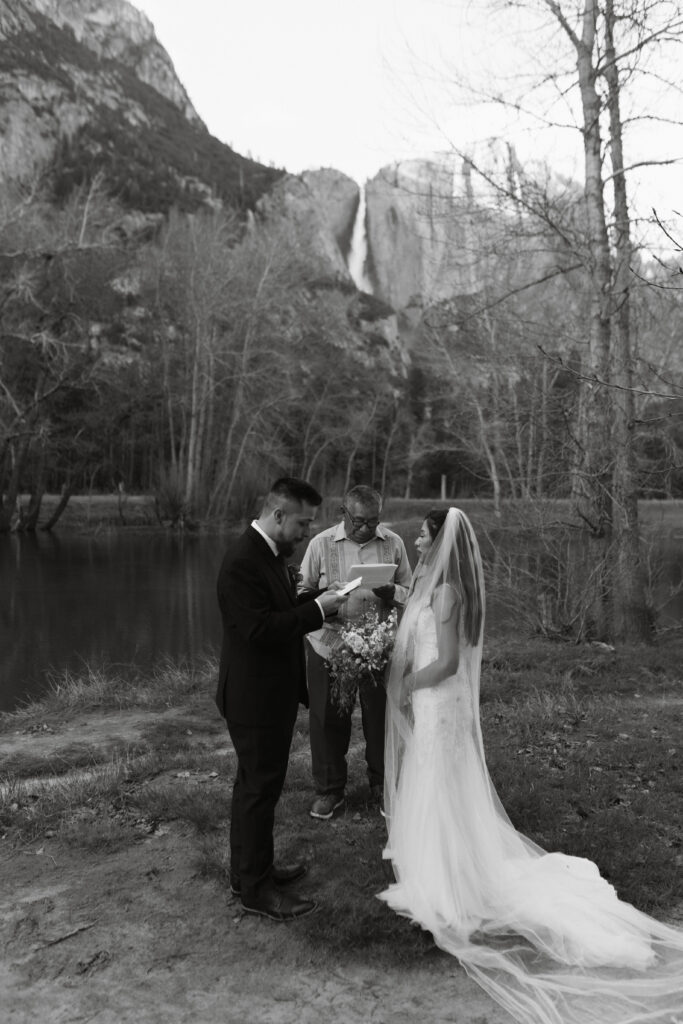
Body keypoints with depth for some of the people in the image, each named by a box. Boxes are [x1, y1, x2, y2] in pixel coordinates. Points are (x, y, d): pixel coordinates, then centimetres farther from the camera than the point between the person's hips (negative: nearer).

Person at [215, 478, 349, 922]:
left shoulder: (271, 556, 7)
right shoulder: (243, 563, -25)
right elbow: (259, 628, -30)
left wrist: (317, 597, -1)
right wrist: (317, 609, -25)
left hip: (272, 693, 10)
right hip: (255, 697, -10)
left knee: (256, 784, 22)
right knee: (259, 788, 3)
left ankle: (250, 868, 39)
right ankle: (256, 887, 19)